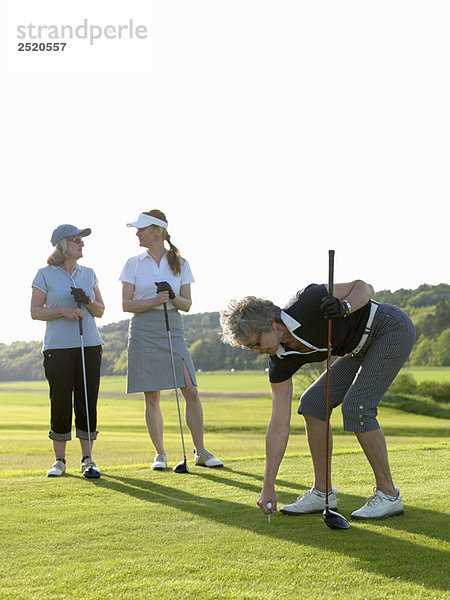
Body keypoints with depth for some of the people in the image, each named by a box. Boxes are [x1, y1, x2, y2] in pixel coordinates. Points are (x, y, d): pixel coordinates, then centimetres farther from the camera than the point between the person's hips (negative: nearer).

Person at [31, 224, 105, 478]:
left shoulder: (89, 274, 13)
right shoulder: (45, 274, 2)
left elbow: (100, 311, 14)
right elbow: (36, 311, -1)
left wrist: (87, 301, -7)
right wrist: (63, 310, -15)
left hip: (90, 345, 3)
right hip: (58, 347, -3)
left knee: (88, 402, 0)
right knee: (60, 402, -2)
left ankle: (88, 459, 8)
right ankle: (60, 460, 9)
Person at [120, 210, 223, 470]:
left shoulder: (180, 264, 8)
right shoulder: (134, 263, 6)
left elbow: (187, 305, 7)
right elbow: (127, 304, 0)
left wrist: (173, 297, -14)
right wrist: (155, 301, -15)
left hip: (173, 330, 0)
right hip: (144, 332, 0)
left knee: (191, 392, -6)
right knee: (151, 398, 1)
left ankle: (201, 452, 6)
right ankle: (160, 454, 11)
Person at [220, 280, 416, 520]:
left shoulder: (308, 303, -29)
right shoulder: (282, 359, -9)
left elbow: (364, 286, -17)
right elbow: (279, 424, -9)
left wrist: (344, 306, -40)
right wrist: (268, 487, -11)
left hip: (391, 329, -8)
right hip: (360, 348, 8)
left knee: (356, 406, -20)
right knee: (313, 403, 0)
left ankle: (388, 495, -9)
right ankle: (323, 492, 6)